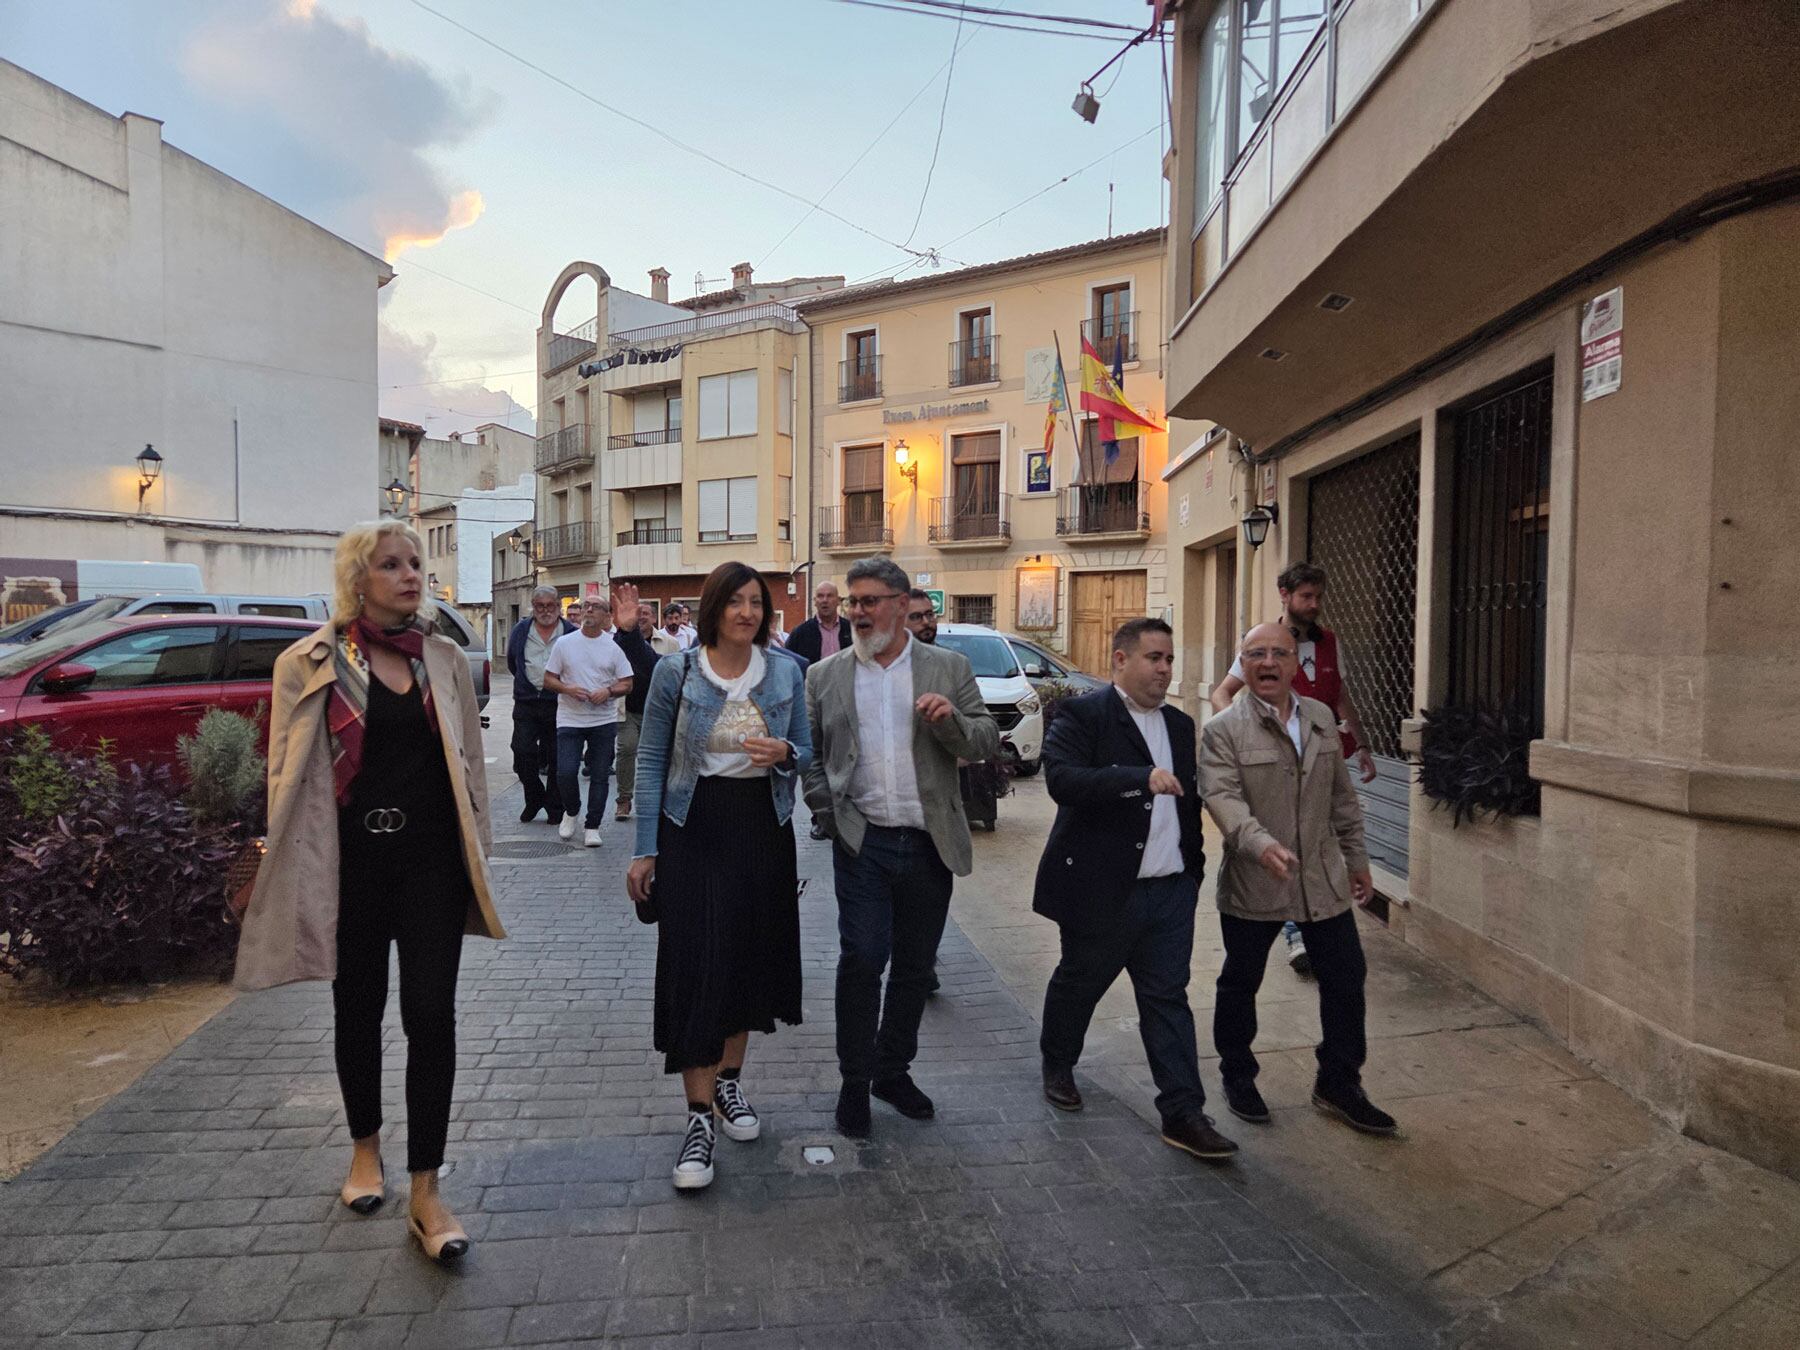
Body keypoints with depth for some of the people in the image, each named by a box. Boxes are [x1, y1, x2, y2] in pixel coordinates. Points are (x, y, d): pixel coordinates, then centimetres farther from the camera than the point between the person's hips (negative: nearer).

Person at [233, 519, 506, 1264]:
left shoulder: (443, 659, 5)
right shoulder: (310, 664, -3)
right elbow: (285, 771, 0)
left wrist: (477, 851, 10)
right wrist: (291, 867, -3)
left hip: (431, 858, 1)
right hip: (352, 859, -1)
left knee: (431, 1015, -1)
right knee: (358, 1008, 15)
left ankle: (425, 1193, 10)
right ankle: (365, 1147, 40)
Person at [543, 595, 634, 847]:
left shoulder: (614, 647, 3)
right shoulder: (564, 643, 3)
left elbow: (627, 684, 4)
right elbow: (548, 680, 5)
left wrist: (608, 691, -16)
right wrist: (568, 689, -14)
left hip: (604, 721, 1)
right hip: (570, 719, 0)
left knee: (599, 776, 4)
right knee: (566, 771, -9)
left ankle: (592, 827, 15)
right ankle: (571, 812, 19)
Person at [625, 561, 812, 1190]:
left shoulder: (786, 673, 3)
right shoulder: (675, 672, -4)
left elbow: (807, 751, 10)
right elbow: (651, 761, -2)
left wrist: (784, 754, -15)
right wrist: (646, 850, -5)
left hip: (764, 831, 3)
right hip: (694, 830, -3)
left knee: (750, 960, 12)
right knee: (696, 967, -5)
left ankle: (729, 1082, 33)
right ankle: (699, 1118, 5)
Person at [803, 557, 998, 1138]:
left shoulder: (949, 668, 3)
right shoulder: (824, 675, 4)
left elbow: (986, 742, 1)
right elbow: (808, 753, 9)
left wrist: (951, 719, -19)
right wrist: (827, 812, -4)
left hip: (930, 844, 1)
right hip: (863, 844, -1)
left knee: (915, 964, 13)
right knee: (862, 961, -2)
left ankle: (893, 1070, 32)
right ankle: (855, 1082, 17)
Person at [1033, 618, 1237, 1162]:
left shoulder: (1180, 725, 12)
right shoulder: (1082, 715, -11)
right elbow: (1062, 779, -28)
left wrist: (1193, 863, 13)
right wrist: (1142, 778, -35)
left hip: (1171, 891, 5)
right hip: (1102, 891, -5)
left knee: (1168, 999, 7)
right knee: (1078, 984, 15)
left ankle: (1183, 1113, 15)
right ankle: (1057, 1067, 40)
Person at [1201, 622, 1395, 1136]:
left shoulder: (1322, 718, 7)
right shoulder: (1223, 730, -11)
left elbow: (1342, 796, 14)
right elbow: (1223, 798, -23)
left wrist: (1357, 858, 16)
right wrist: (1261, 844, -38)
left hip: (1323, 879, 4)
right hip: (1251, 882, -4)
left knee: (1345, 978, 10)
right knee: (1240, 983, 11)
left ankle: (1338, 1084, 29)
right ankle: (1237, 1077, 32)